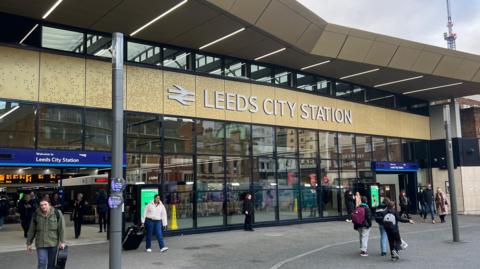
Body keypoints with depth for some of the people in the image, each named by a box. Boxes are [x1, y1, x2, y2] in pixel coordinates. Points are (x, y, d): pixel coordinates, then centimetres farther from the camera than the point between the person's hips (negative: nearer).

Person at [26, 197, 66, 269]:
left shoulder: (57, 213, -5)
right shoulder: (36, 215, -1)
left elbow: (61, 228, -5)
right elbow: (31, 230, 7)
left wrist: (62, 242, -10)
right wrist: (29, 243, 9)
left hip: (53, 244, 0)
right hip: (41, 244, 0)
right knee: (42, 263, -7)